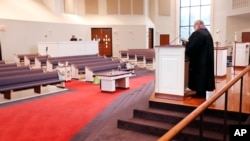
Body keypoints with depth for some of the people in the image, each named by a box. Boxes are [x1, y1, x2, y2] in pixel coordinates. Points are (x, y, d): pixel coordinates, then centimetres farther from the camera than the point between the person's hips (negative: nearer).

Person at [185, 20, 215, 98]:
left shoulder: (197, 33, -17)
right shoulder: (208, 33, 12)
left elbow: (191, 46, -18)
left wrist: (186, 54, -1)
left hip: (198, 59, -9)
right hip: (207, 59, 9)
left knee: (198, 75, -2)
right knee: (204, 74, 13)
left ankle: (200, 93, 3)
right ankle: (203, 92, 19)